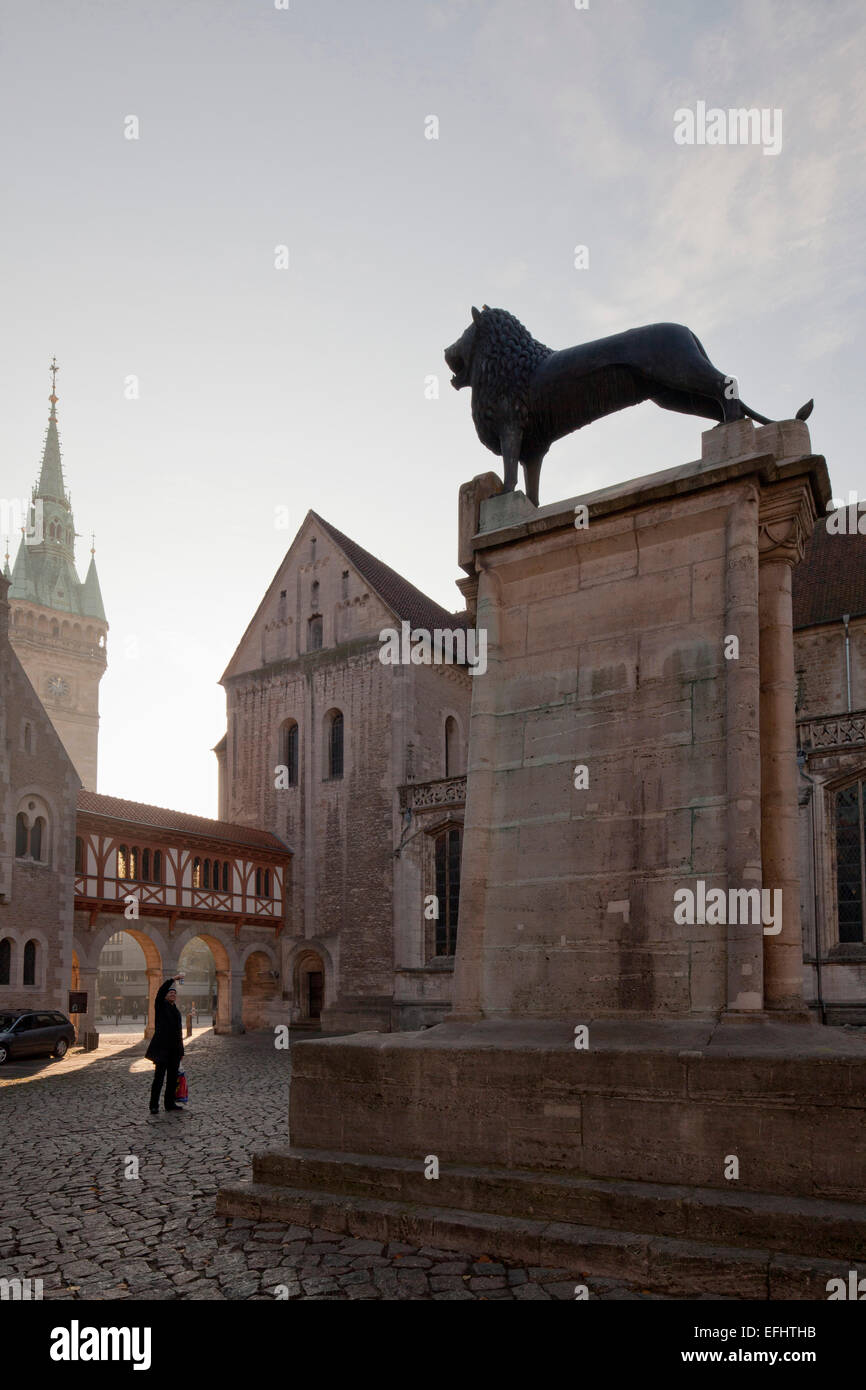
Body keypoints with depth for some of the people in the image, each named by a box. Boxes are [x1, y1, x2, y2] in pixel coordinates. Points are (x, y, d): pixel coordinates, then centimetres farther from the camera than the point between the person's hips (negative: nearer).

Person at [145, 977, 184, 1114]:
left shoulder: (176, 1010, 18)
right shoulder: (160, 1005, 1)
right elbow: (160, 991, -20)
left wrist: (180, 1050, 16)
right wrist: (173, 979, -27)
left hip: (175, 1049, 7)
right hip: (162, 1048, -6)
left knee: (173, 1077, 9)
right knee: (159, 1077, -7)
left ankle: (170, 1103, 17)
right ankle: (154, 1106, -3)